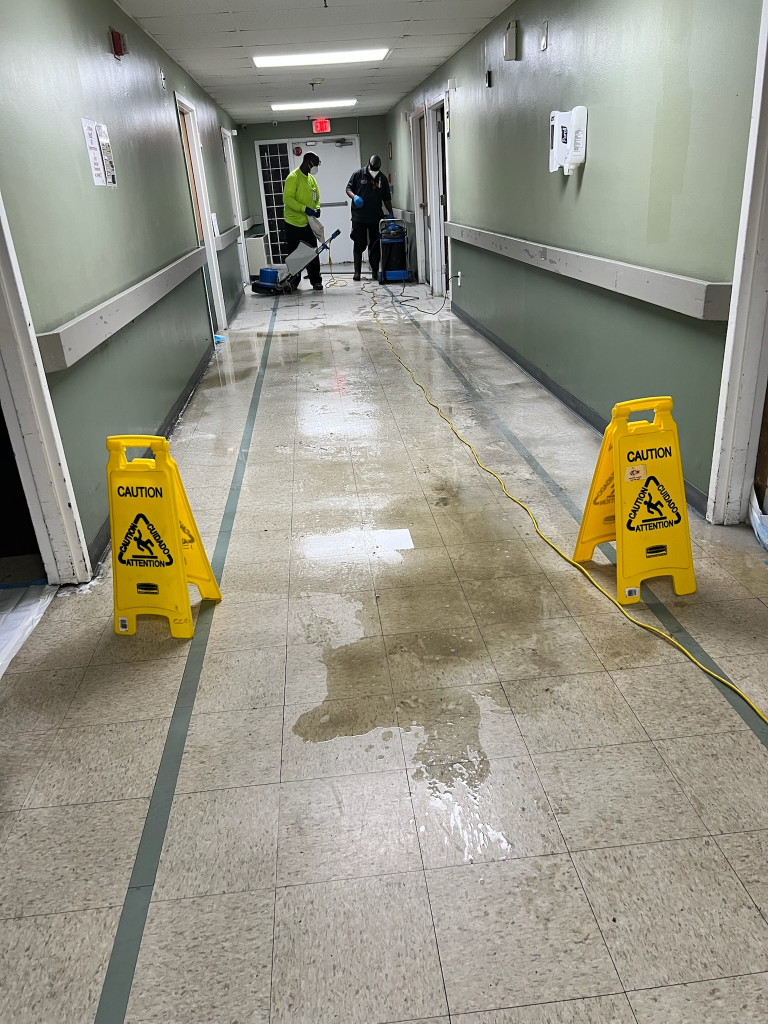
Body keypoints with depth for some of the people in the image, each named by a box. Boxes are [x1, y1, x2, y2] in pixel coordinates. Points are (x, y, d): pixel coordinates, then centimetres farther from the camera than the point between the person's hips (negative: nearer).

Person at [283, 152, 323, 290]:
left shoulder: (312, 179, 10)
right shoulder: (293, 178, -13)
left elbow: (316, 198, 19)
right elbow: (287, 199, -21)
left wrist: (317, 208, -2)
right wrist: (304, 208, -29)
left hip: (308, 223, 6)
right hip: (293, 223, -6)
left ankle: (316, 281, 11)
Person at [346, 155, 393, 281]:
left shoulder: (382, 179, 9)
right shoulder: (358, 174, 1)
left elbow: (386, 198, 13)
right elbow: (348, 188, 4)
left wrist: (390, 212, 3)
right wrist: (354, 196, -16)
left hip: (375, 217, 2)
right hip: (359, 217, -2)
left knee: (375, 245, 4)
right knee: (359, 245, -1)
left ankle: (375, 272, 10)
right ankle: (357, 272, 3)